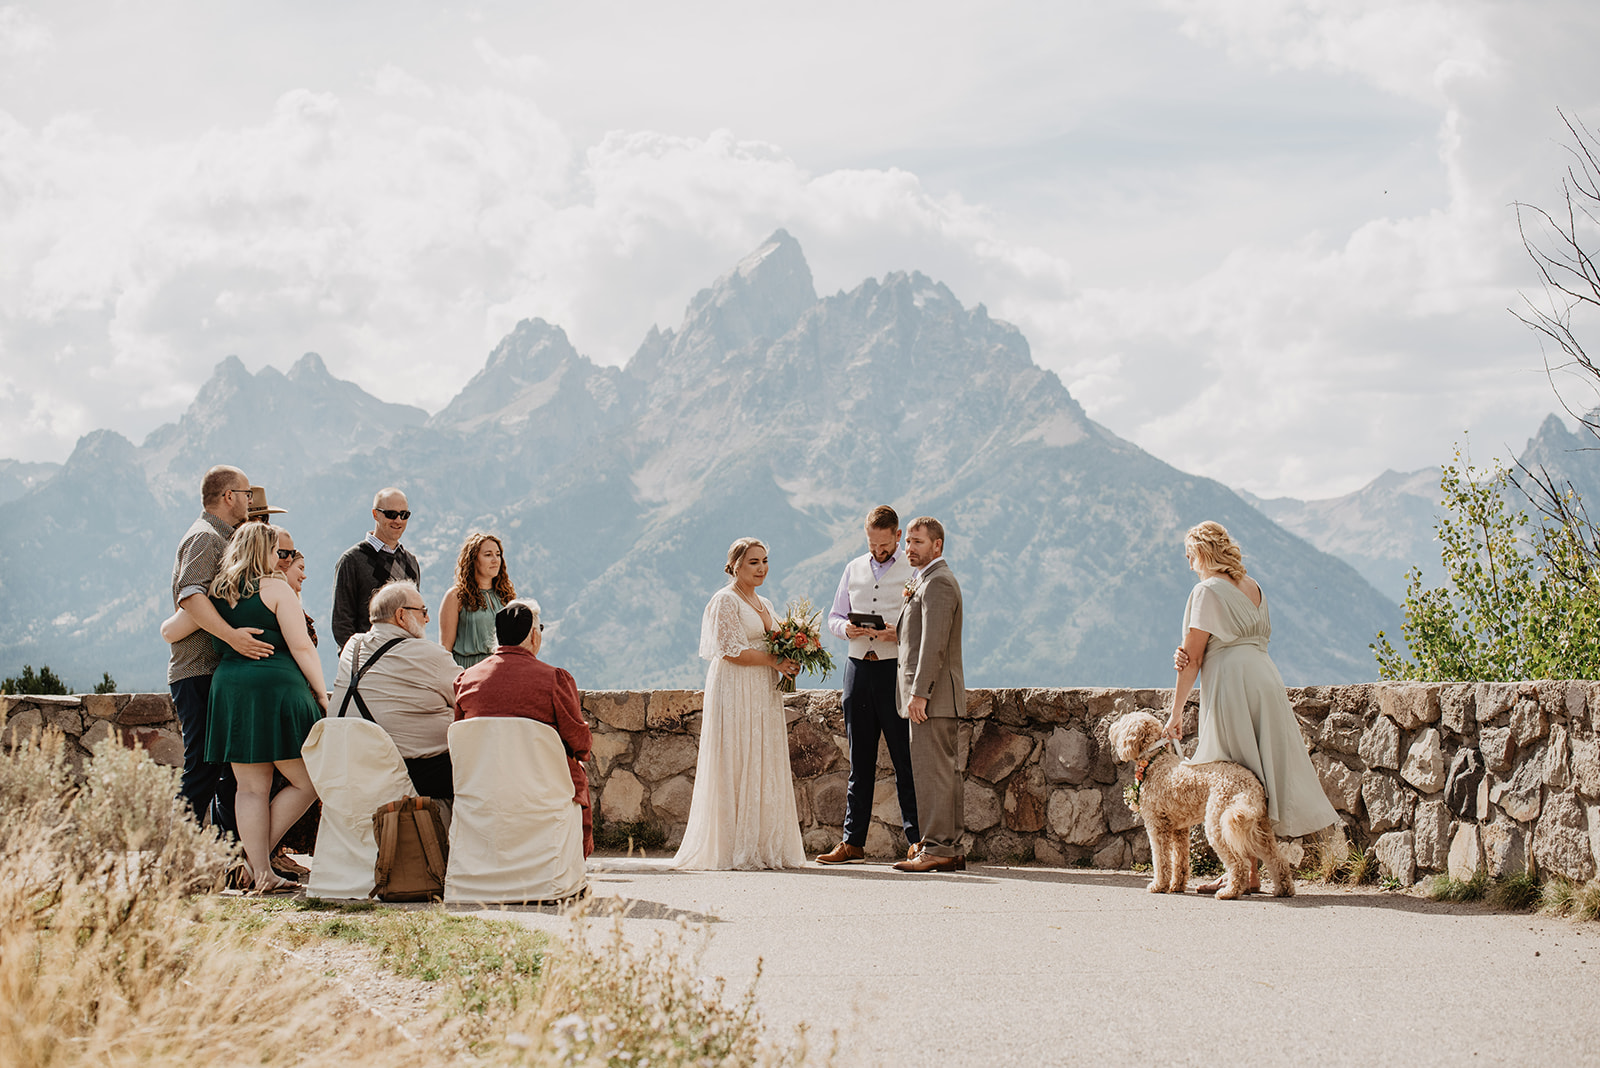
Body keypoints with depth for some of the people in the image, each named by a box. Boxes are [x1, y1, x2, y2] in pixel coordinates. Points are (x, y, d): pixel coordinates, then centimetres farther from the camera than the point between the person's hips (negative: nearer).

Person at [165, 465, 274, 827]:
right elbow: (191, 596, -26)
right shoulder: (204, 537, -9)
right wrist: (231, 635, -36)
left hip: (217, 672, 10)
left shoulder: (221, 538, 24)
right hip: (199, 672, -10)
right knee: (204, 769, -13)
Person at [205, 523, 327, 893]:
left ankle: (261, 873, 6)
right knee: (307, 782, 4)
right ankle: (259, 851, -1)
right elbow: (301, 647, -7)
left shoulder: (216, 592, 11)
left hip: (228, 687, 6)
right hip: (276, 687, -6)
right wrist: (321, 693, 2)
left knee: (250, 788, 8)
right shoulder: (275, 588, -3)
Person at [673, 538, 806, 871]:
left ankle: (765, 848, 6)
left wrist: (789, 662, 3)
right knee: (736, 767, -9)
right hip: (735, 693, -8)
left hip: (765, 694, 9)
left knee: (768, 767, 5)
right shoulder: (725, 601, -6)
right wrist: (774, 661, -14)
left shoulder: (764, 604, 19)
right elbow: (731, 650, -15)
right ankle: (735, 848, -8)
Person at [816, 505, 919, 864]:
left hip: (897, 669, -4)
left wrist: (900, 633, -21)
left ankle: (917, 838, 1)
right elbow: (835, 616, 18)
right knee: (860, 758, 8)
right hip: (858, 668, 4)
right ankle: (853, 840, 11)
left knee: (905, 757, -4)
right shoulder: (854, 569, 15)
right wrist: (846, 629, -5)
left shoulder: (914, 570, 1)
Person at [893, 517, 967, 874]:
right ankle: (952, 850, 13)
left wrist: (919, 693, -22)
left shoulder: (938, 582, -13)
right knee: (944, 770, 11)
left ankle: (937, 848, -10)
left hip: (933, 695, -11)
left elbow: (934, 643, -20)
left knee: (932, 770, -10)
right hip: (935, 696, 11)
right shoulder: (928, 581, 21)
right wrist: (910, 602, 11)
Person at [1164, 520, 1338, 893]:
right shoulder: (1253, 587, 18)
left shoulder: (1207, 590, -6)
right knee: (1257, 780, 9)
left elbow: (1194, 656, -8)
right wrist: (1188, 656, -3)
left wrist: (1177, 711, -4)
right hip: (1265, 677, 8)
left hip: (1232, 687, -8)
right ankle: (1253, 869, 12)